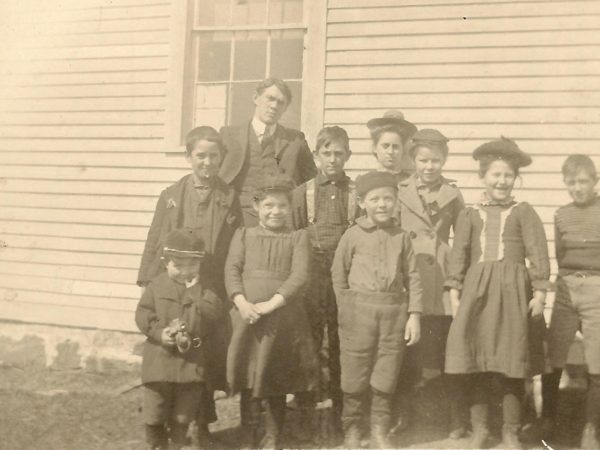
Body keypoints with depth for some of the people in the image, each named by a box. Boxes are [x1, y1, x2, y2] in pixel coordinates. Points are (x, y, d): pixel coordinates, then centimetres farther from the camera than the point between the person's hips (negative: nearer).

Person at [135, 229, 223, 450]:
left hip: (191, 359, 0)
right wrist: (159, 333, -17)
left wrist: (194, 292, -17)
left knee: (183, 414, 11)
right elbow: (142, 314, -2)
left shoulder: (203, 289, 1)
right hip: (159, 356, 0)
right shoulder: (157, 285, 1)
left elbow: (211, 316, -12)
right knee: (154, 413, 7)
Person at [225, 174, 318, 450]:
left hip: (283, 318, -1)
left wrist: (271, 303, -17)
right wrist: (242, 303, -15)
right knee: (248, 379, 5)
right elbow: (232, 271, 1)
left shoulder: (298, 238, 6)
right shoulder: (243, 235, 10)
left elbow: (300, 275, -6)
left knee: (277, 381, 7)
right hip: (247, 316, 1)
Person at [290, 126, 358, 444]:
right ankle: (305, 413, 11)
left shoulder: (358, 193, 6)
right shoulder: (302, 193, 7)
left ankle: (340, 413, 17)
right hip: (311, 276, 0)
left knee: (341, 346, 5)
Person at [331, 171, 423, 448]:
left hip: (394, 311, 2)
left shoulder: (401, 237, 5)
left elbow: (412, 277, 5)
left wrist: (414, 315, -1)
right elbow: (339, 275, 5)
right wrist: (346, 311, 2)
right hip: (359, 310, -2)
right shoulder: (352, 235, 0)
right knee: (355, 375, 5)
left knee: (386, 376, 9)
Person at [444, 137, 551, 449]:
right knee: (477, 363, 5)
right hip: (477, 291, 1)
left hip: (513, 291, -1)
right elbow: (459, 253, 5)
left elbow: (538, 253, 0)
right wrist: (455, 290, -2)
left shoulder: (523, 212, 3)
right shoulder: (469, 214, 7)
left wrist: (539, 291, -7)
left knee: (512, 363, 4)